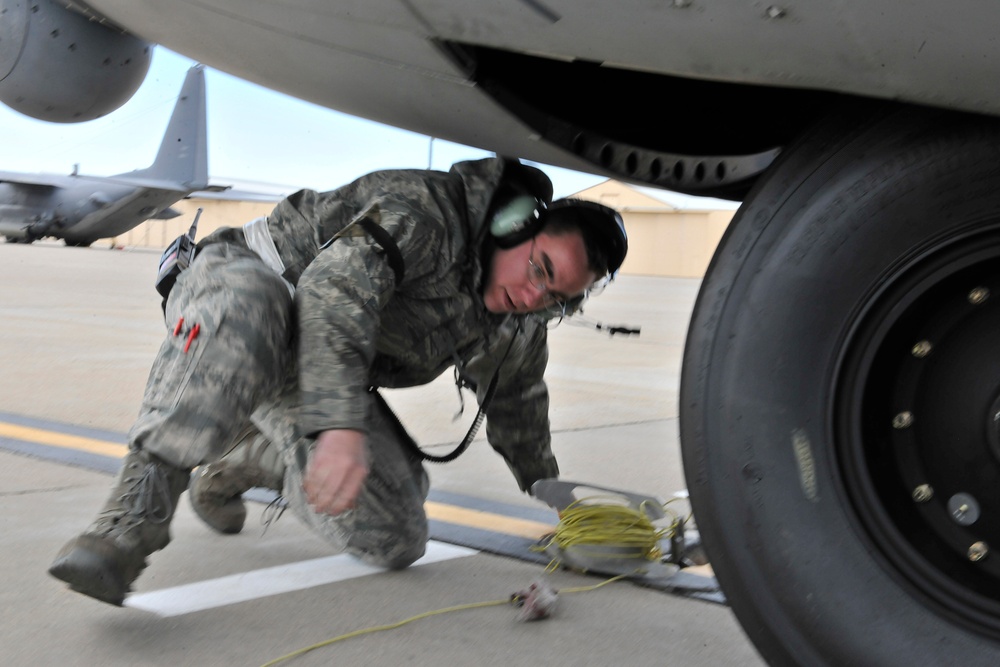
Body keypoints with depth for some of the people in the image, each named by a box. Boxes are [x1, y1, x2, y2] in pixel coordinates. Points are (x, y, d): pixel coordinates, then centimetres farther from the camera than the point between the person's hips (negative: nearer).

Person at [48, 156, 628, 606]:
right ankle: (141, 505, -45)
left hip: (309, 389, 7)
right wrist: (340, 424, -53)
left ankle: (252, 460, 19)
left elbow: (518, 406, 20)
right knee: (249, 299, -46)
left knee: (395, 541, -2)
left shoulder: (521, 331, -1)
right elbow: (336, 288, -42)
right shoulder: (429, 211, -27)